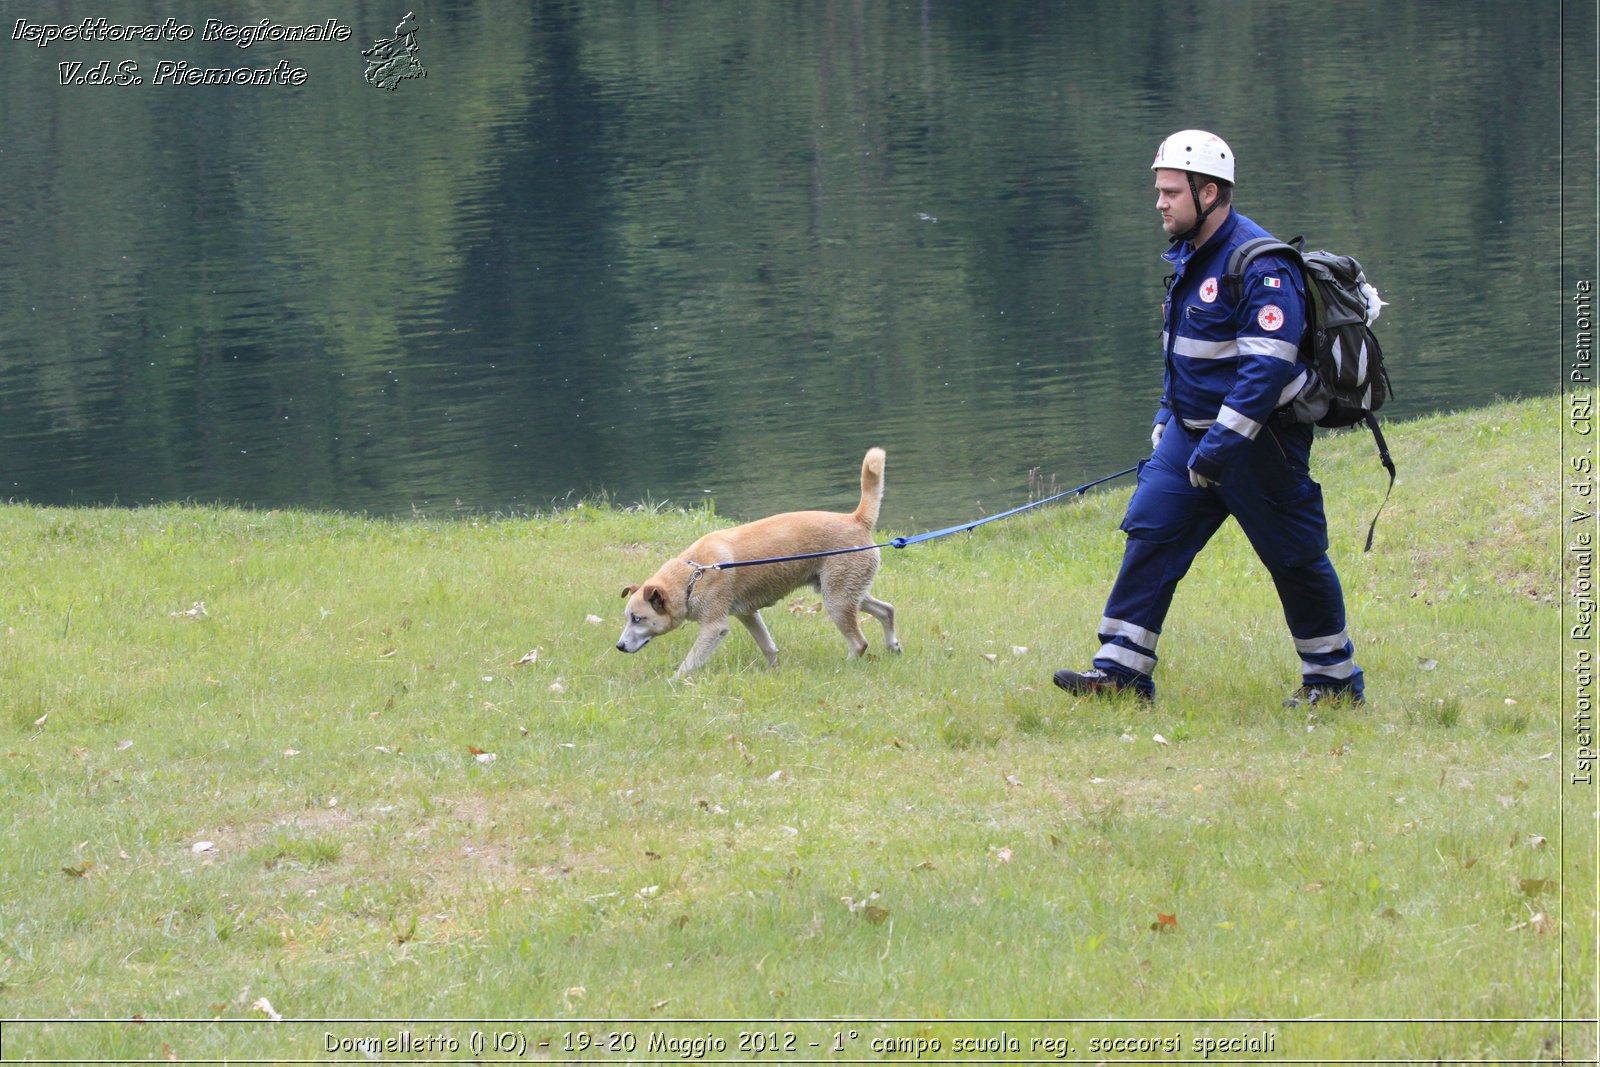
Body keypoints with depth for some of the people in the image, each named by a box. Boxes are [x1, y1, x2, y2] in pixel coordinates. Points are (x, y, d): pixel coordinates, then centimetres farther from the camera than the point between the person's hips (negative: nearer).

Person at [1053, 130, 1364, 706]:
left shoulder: (1259, 264, -20)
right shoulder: (1187, 257, 10)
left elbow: (1268, 367, -26)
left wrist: (1220, 447, -28)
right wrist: (1166, 423, 19)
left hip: (1256, 439, -9)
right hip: (1192, 430, 9)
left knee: (1295, 556, 3)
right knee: (1150, 531, -1)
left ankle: (1334, 677, 17)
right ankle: (1121, 669, -2)